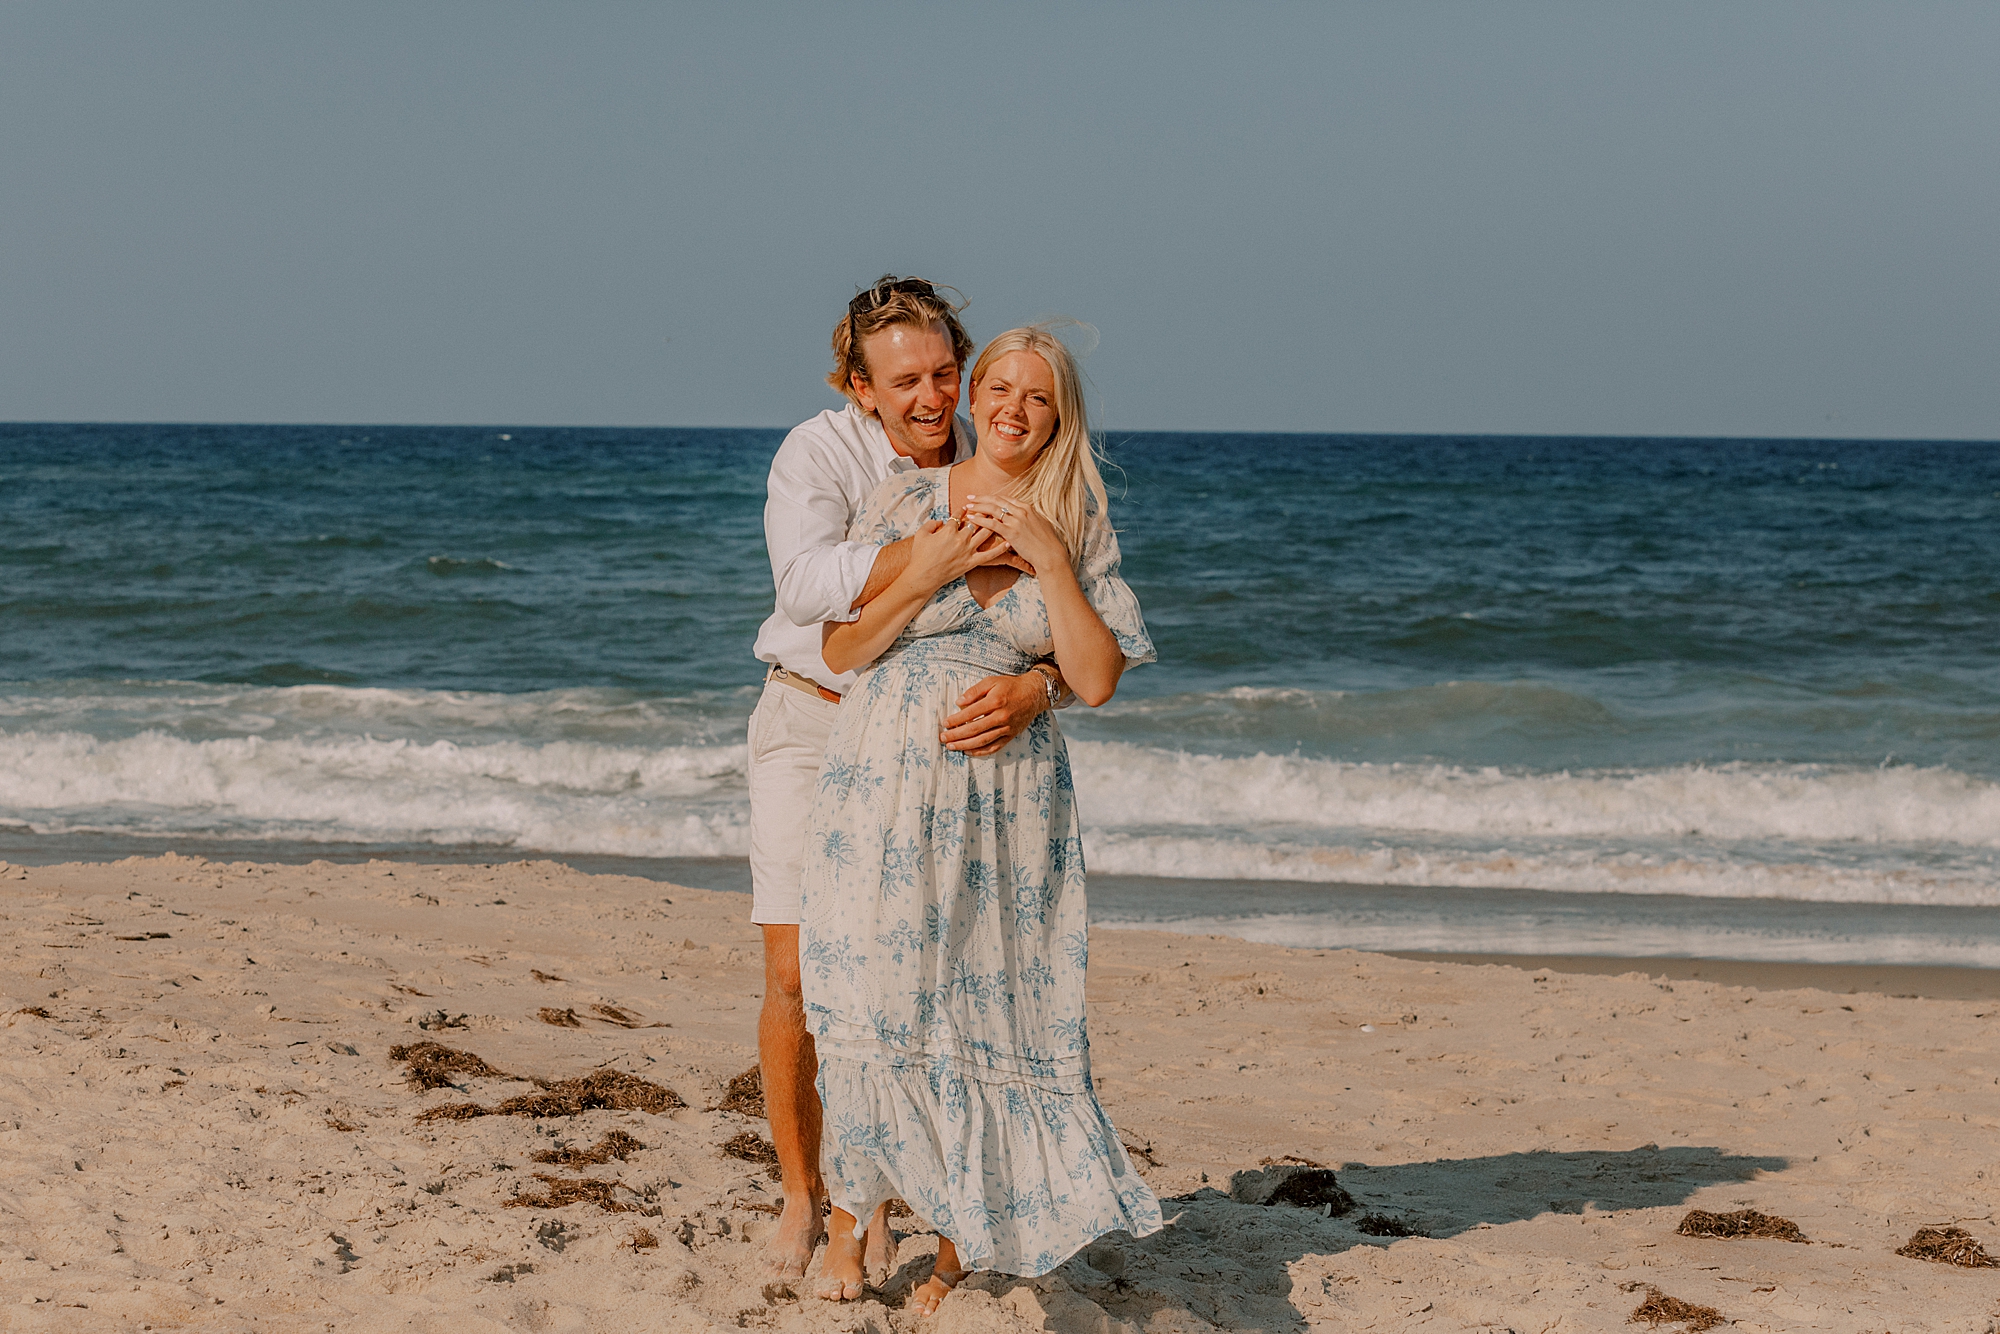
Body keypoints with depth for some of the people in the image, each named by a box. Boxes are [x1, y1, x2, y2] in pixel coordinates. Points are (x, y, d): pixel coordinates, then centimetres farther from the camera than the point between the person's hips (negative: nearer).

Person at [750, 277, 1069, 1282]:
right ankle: (800, 1198, 11)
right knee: (795, 974, -4)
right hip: (809, 719, -1)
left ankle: (871, 1202, 13)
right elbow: (807, 584, -37)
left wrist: (1032, 689, -36)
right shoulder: (818, 454, -17)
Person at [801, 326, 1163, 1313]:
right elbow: (840, 651, 2)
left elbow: (1097, 681, -2)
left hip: (1010, 794, 1)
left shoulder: (1079, 527, 5)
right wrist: (922, 575, -12)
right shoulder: (906, 500, 1)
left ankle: (958, 1246, 14)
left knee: (992, 1011, 0)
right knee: (877, 1001, -7)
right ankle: (848, 1215, 12)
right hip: (888, 783, -1)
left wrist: (1049, 558, -9)